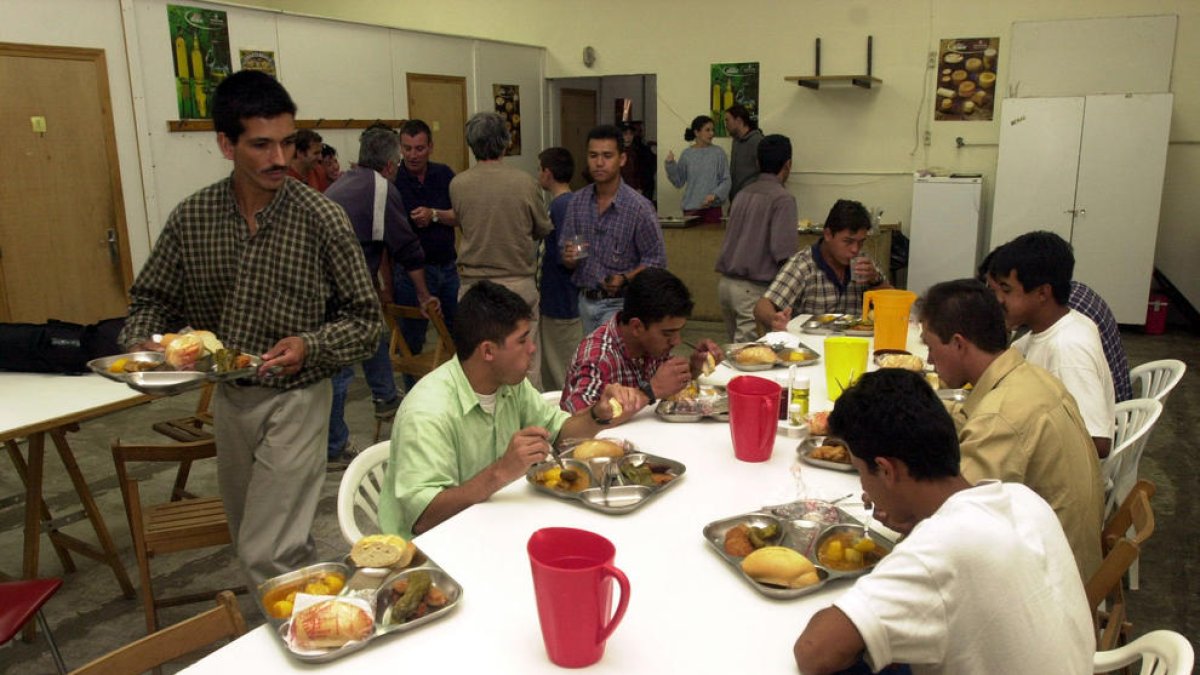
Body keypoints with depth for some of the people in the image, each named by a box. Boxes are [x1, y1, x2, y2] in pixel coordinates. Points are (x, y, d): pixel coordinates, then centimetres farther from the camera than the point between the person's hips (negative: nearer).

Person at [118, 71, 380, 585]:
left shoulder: (322, 219, -14)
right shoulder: (191, 218, -4)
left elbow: (366, 319, -8)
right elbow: (151, 299, 7)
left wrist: (311, 345, -24)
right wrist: (141, 342, -13)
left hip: (295, 397, -5)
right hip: (227, 397, 5)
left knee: (268, 555, -8)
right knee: (268, 543, 20)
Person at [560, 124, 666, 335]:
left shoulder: (639, 207, -12)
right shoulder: (577, 201, 4)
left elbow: (656, 260, -9)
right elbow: (567, 258, 10)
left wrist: (624, 278, -24)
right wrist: (569, 258, -13)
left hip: (619, 303, -5)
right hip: (585, 301, 5)